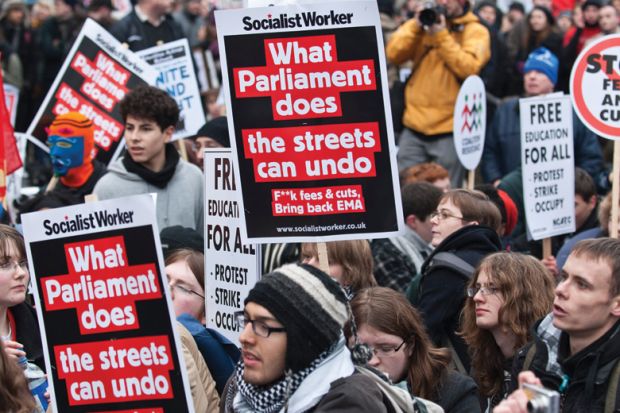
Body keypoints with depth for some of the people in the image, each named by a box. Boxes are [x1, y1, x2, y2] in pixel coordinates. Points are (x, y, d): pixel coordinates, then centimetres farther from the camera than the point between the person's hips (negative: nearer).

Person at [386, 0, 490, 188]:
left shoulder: (476, 31, 2)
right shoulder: (425, 21, 13)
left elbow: (468, 68, -15)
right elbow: (393, 54, 2)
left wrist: (441, 36, -15)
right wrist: (416, 26, -8)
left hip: (449, 130, -3)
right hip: (414, 127, 4)